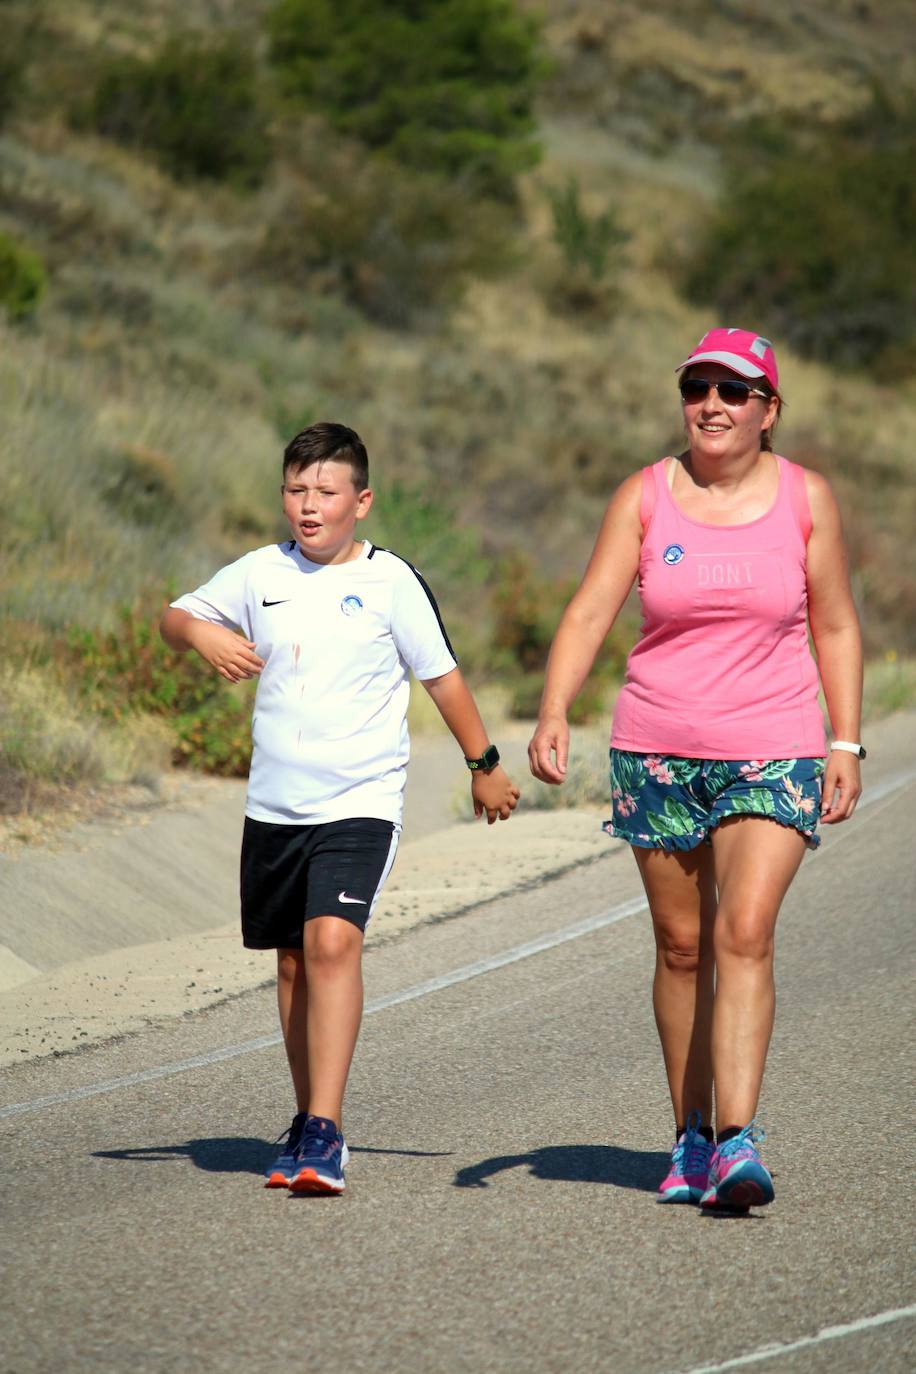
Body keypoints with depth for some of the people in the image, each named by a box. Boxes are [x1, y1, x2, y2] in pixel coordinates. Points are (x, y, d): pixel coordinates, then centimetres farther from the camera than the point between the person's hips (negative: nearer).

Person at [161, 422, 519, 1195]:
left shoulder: (390, 581, -5)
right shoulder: (262, 574, 6)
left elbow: (442, 675, 3)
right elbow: (175, 617, 15)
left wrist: (484, 765, 10)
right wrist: (203, 634, -9)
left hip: (361, 801, -5)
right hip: (274, 803, 5)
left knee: (333, 942, -21)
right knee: (294, 959, 12)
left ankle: (325, 1133, -25)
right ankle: (309, 1122, 27)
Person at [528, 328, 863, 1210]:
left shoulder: (805, 498, 1)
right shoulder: (644, 497, 0)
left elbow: (835, 628, 9)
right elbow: (589, 611, -9)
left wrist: (846, 744, 2)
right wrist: (554, 711, -24)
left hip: (774, 751, -1)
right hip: (657, 751, 1)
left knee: (745, 934, -16)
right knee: (681, 946, 8)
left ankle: (738, 1143, -21)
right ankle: (691, 1138, 20)